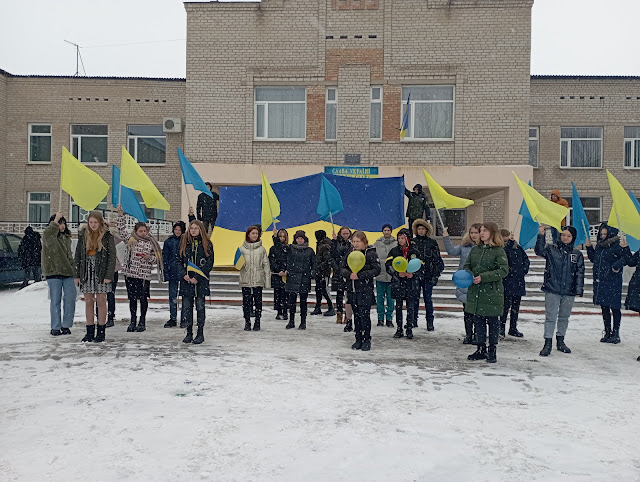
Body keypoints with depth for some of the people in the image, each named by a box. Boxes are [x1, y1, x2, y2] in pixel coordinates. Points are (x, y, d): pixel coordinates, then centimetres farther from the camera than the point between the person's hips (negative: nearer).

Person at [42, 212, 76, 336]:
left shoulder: (66, 237, 16)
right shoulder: (47, 236, -3)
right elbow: (48, 234, -30)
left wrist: (73, 268, 15)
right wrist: (55, 221, -29)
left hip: (67, 271, 5)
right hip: (53, 272, -5)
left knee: (70, 298, 0)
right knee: (55, 300, 1)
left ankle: (66, 325, 11)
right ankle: (55, 327, 10)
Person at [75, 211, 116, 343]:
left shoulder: (107, 236, -3)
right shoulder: (83, 234, 7)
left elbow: (112, 256, -4)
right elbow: (78, 255, 10)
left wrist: (109, 275, -11)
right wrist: (77, 275, 5)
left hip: (101, 272, -3)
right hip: (86, 272, 3)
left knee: (101, 301, 1)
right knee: (88, 302, 5)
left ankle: (101, 332, 8)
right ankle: (90, 332, 13)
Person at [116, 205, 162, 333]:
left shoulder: (150, 243, 3)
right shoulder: (129, 239, 7)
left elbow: (155, 259, 7)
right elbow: (121, 228, 9)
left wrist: (149, 257, -13)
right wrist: (120, 214, 1)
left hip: (144, 275, -2)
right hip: (129, 273, 2)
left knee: (143, 298, 3)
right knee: (132, 298, 9)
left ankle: (142, 321, 14)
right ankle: (133, 321, 20)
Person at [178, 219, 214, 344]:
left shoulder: (207, 244, 1)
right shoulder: (183, 242, 8)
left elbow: (210, 263, -3)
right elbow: (179, 261, 7)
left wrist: (197, 277, -12)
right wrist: (183, 274, -9)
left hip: (201, 281, -2)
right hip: (186, 280, 2)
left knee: (200, 306, 1)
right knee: (187, 306, 4)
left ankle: (200, 333, 10)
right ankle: (189, 332, 15)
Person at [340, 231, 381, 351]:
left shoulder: (371, 253, -5)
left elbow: (376, 270, -12)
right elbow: (343, 268, 11)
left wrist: (359, 275, -18)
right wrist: (349, 274, -11)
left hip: (365, 289, -5)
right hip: (352, 289, 5)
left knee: (364, 315, -5)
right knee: (356, 315, 11)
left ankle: (367, 340, 8)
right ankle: (358, 339, 20)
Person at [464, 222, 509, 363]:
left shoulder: (499, 251, -7)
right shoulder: (475, 249, 11)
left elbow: (504, 270, -15)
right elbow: (467, 265, 15)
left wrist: (483, 277, -19)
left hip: (492, 292, -5)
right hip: (475, 292, 5)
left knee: (492, 322, 5)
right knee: (478, 321, 11)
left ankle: (492, 351, 17)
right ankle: (481, 349, 23)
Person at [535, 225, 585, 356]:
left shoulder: (577, 254, 6)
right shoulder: (551, 249, 0)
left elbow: (580, 273, 7)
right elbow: (539, 250, -19)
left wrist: (579, 289, 1)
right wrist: (541, 235, -30)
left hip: (569, 292, 3)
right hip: (552, 289, -3)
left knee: (564, 317, 14)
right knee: (550, 316, -1)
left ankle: (560, 341, 29)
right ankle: (548, 343, 4)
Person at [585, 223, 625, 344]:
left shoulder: (617, 246, -9)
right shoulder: (599, 245, 12)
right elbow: (593, 259, 23)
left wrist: (617, 265, -26)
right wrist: (589, 247, 13)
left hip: (613, 282, -7)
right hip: (599, 282, 7)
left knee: (614, 307, 0)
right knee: (604, 307, 13)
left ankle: (616, 333, 11)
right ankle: (607, 332, 24)